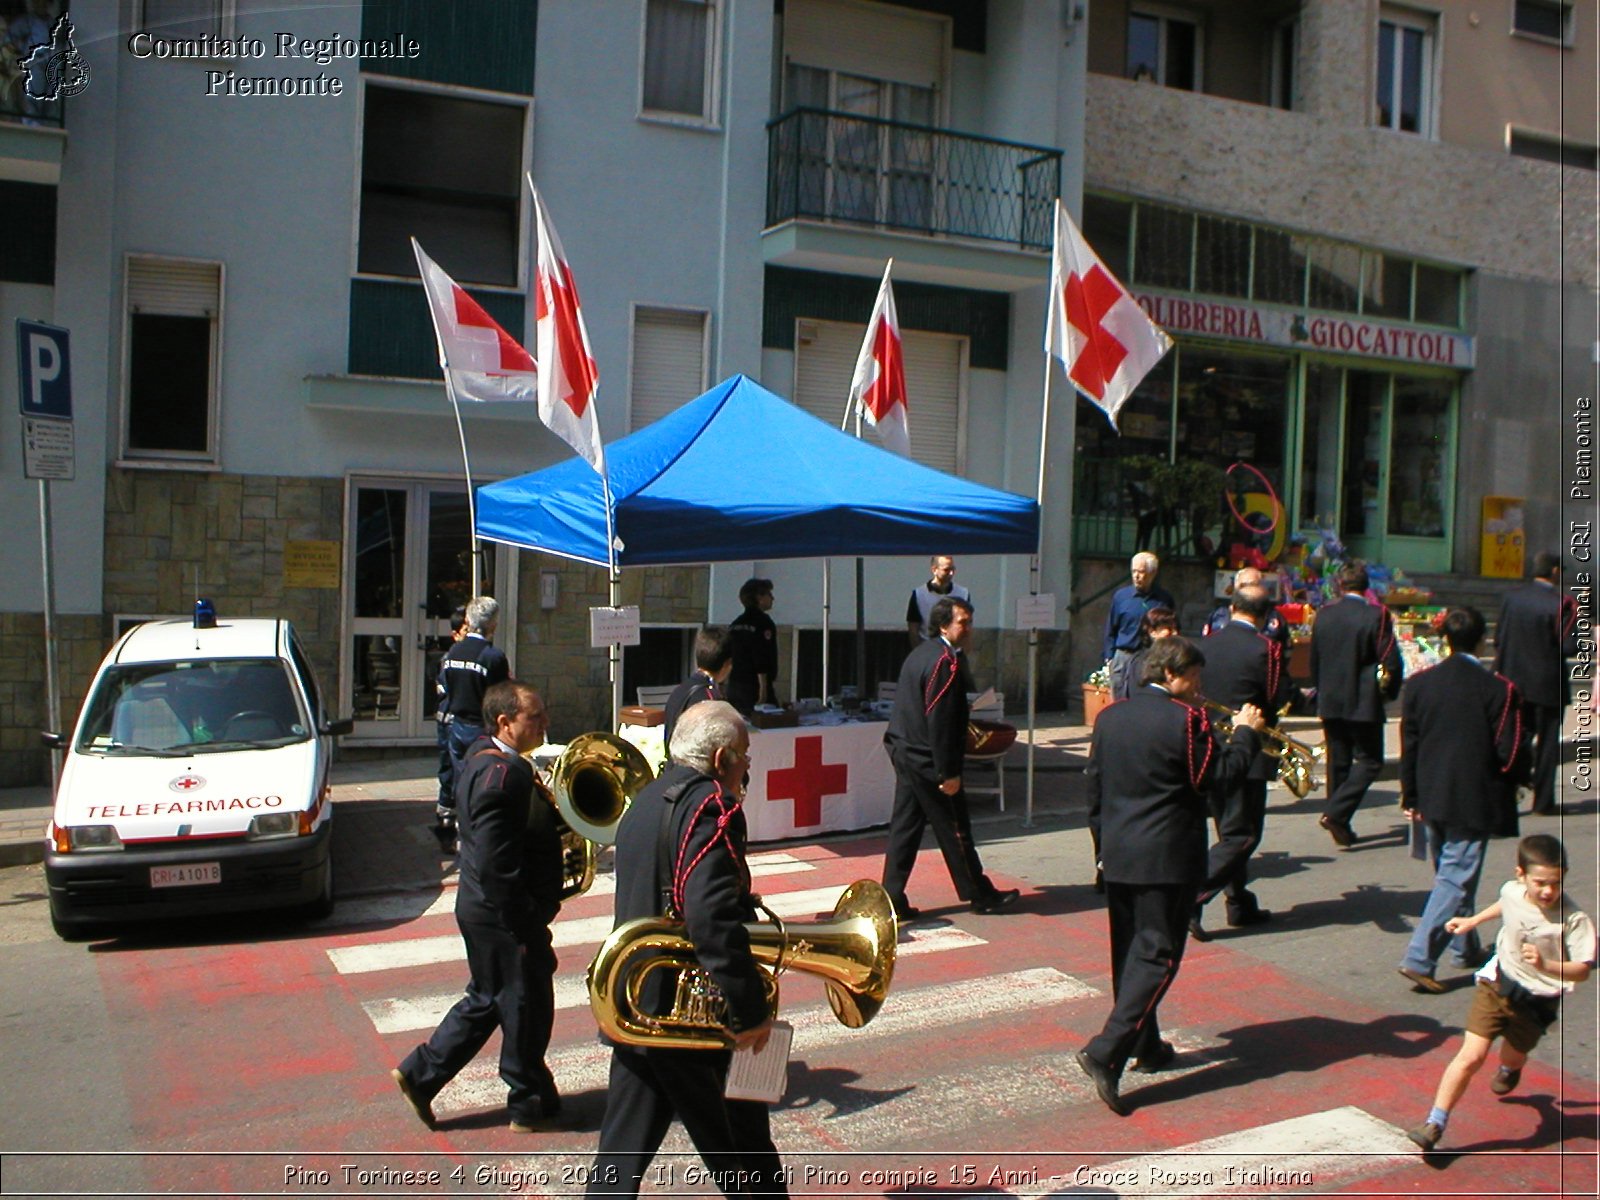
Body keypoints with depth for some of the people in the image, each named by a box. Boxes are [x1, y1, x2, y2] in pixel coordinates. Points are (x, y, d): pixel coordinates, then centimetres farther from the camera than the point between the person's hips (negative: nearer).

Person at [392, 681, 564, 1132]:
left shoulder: (484, 759, 9)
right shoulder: (503, 774, -24)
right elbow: (496, 864, -27)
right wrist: (525, 924, -22)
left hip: (484, 909, 10)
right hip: (505, 914, -10)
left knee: (487, 1000, 23)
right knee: (526, 1006, 7)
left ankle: (421, 1073, 28)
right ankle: (531, 1106, 23)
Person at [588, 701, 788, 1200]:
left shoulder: (645, 801, 11)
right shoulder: (711, 807, -17)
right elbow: (712, 917, -28)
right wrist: (750, 1009, -24)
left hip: (632, 1009, 8)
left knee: (621, 1154, 12)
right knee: (743, 1153, 11)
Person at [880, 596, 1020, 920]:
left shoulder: (921, 653, 12)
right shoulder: (946, 662, -18)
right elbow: (939, 721, -22)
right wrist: (948, 772, -19)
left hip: (904, 751, 9)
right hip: (927, 759, -9)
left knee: (905, 826, 10)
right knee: (953, 828, 4)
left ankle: (892, 899, 12)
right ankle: (979, 894, 17)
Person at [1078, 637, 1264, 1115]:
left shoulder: (1110, 717, 8)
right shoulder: (1186, 718, -14)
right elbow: (1218, 776, -10)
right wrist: (1245, 733, 4)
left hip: (1118, 857, 7)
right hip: (1168, 858, -7)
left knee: (1129, 951, 17)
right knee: (1157, 955, -3)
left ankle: (1146, 1046, 29)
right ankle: (1106, 1053, -13)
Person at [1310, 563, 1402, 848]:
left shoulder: (1323, 614, 2)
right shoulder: (1376, 615, -12)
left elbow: (1314, 661, 8)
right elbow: (1391, 661, -12)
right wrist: (1389, 692, 5)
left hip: (1330, 703, 5)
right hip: (1364, 704, -5)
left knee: (1338, 763, 13)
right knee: (1369, 761, 6)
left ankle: (1341, 828, 16)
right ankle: (1336, 813, -11)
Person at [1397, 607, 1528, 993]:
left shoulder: (1418, 684, -1)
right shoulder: (1498, 689, -13)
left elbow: (1408, 746, 3)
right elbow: (1508, 752, -12)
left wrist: (1411, 795, 12)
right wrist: (1512, 783, 9)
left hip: (1432, 799, 5)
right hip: (1473, 802, -5)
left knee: (1449, 874, 21)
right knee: (1456, 880, -2)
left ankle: (1466, 949, 35)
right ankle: (1419, 958, -10)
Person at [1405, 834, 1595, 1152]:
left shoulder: (1573, 920, -25)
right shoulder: (1512, 890, -11)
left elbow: (1582, 970, -26)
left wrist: (1545, 965, -42)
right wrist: (1473, 921, 21)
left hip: (1537, 1002, -1)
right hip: (1497, 984, 1)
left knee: (1513, 1055, 24)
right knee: (1471, 1056, -8)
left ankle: (1509, 1071, 64)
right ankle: (1435, 1124, -3)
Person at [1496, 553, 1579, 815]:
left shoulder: (1512, 596, -2)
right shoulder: (1561, 603, -17)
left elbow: (1498, 638, 1)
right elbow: (1570, 647, -17)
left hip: (1514, 682, 4)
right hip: (1548, 684, -4)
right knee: (1547, 743, 8)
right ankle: (1543, 801, 14)